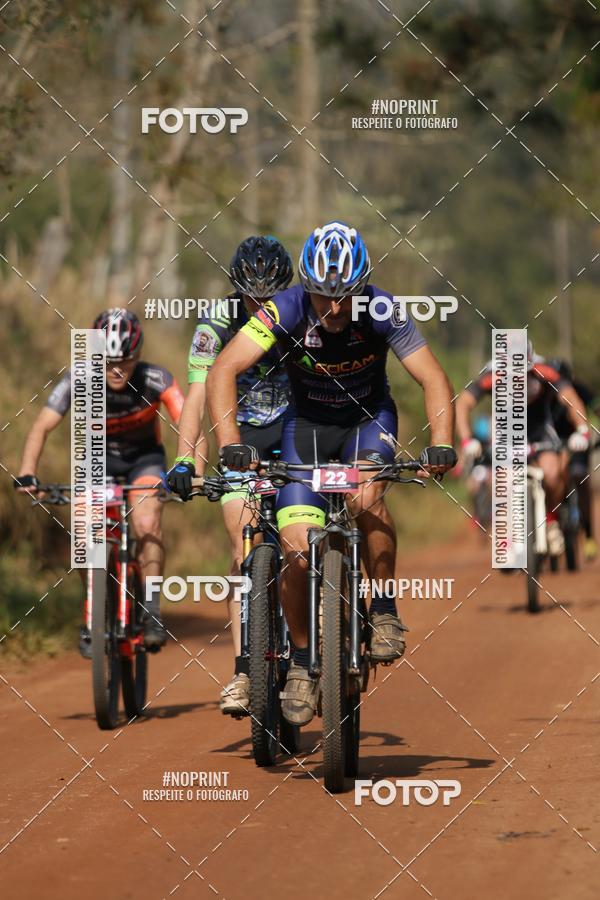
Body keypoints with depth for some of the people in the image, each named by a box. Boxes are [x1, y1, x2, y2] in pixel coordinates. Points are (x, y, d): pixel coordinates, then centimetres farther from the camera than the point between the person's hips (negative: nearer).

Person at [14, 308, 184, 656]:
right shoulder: (78, 381, -26)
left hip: (144, 456, -1)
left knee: (147, 525, -27)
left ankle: (151, 609, -12)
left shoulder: (156, 380, -29)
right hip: (98, 456, 1)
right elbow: (42, 427, -31)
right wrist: (27, 474, -46)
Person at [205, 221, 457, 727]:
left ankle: (384, 611, -15)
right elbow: (223, 371, -31)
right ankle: (302, 662, 7)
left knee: (367, 491, -34)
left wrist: (442, 444, -40)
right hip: (307, 422, 0)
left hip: (368, 419, 0)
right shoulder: (287, 311, -25)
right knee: (298, 551, -14)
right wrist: (230, 443, -45)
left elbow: (434, 380, -24)